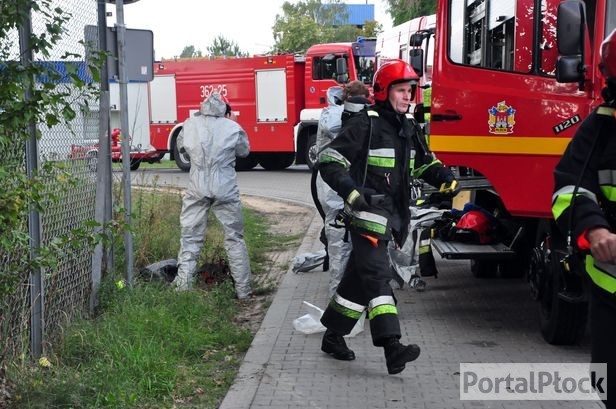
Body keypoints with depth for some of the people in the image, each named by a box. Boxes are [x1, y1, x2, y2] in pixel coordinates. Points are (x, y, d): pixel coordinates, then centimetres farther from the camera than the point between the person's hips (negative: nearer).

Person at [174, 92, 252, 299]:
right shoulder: (232, 127, -2)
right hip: (225, 189, -1)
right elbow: (244, 151, 12)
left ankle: (183, 288, 7)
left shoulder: (190, 124, 1)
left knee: (190, 239, 9)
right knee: (235, 239, 10)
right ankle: (243, 290, 13)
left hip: (197, 188, 1)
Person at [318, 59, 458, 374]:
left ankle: (333, 337, 26)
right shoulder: (365, 124, -11)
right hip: (367, 213, -8)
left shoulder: (409, 127, 13)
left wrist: (444, 177, 4)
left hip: (392, 214, 8)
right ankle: (392, 349, -23)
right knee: (377, 276, -15)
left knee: (359, 277, 14)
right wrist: (350, 191, -29)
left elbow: (423, 162, 25)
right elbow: (329, 160, -14)